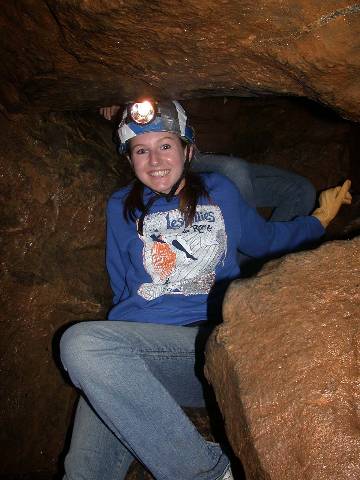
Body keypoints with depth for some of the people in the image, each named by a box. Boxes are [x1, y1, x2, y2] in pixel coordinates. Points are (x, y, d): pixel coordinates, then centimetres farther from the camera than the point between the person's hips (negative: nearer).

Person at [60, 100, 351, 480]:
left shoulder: (219, 191, 18)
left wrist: (321, 217, 40)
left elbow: (264, 239, 34)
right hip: (140, 343, 2)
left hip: (213, 337, -2)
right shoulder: (122, 207, 19)